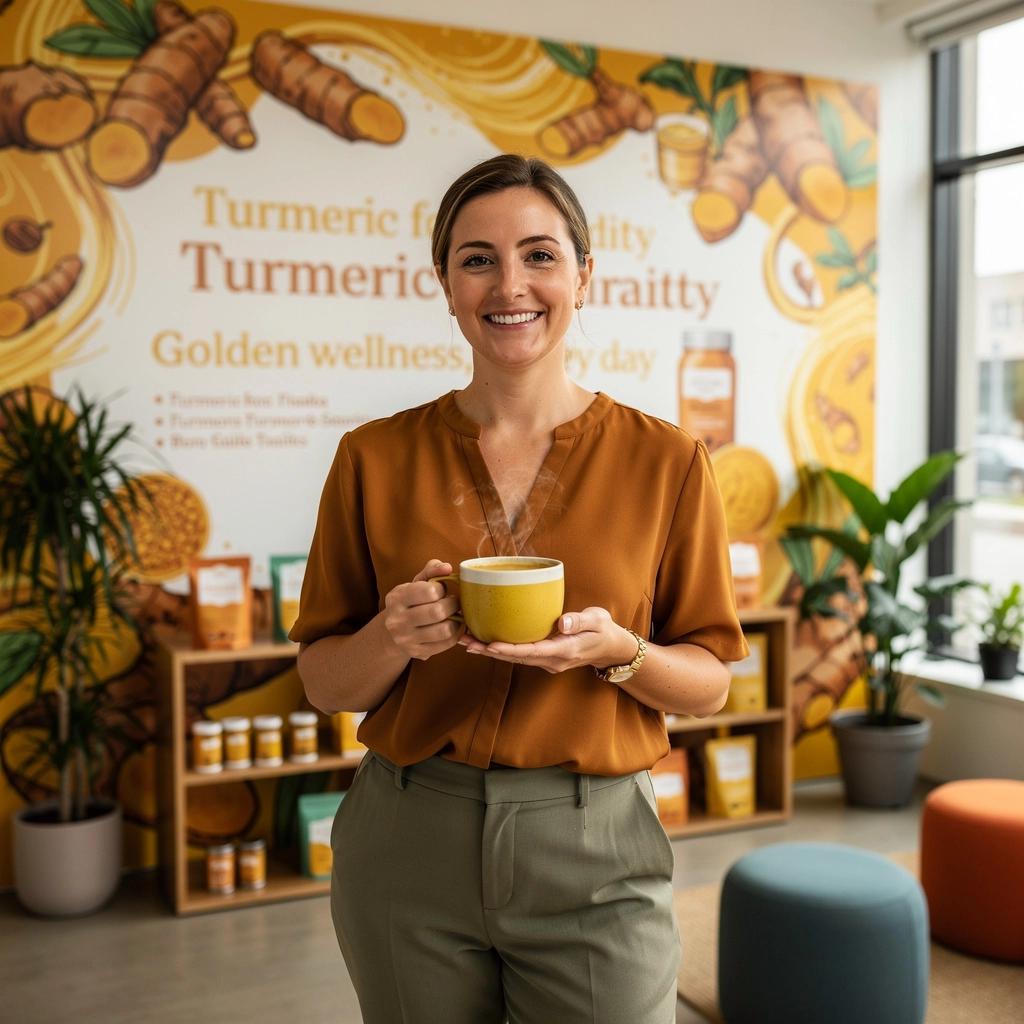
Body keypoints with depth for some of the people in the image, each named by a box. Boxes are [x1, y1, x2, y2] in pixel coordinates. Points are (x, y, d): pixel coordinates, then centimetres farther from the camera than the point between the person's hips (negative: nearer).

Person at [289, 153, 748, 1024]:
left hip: (594, 852, -1)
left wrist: (617, 650, -18)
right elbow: (325, 684, 4)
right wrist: (393, 636, -17)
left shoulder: (668, 462, -5)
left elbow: (710, 683, 2)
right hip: (408, 849, 2)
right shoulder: (375, 459, -2)